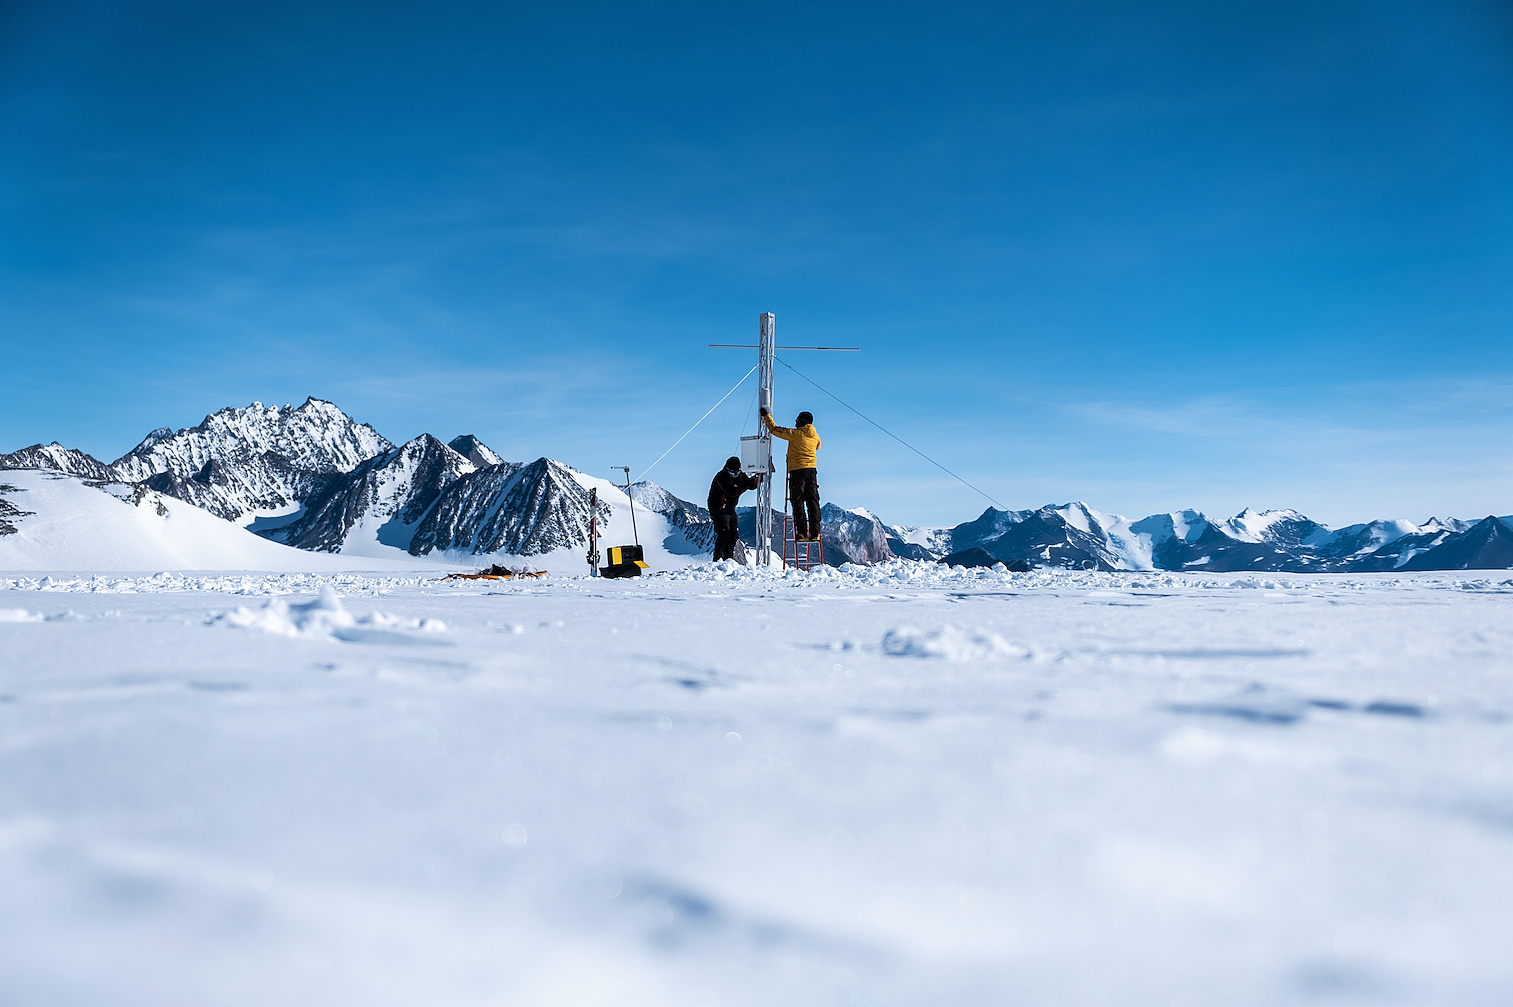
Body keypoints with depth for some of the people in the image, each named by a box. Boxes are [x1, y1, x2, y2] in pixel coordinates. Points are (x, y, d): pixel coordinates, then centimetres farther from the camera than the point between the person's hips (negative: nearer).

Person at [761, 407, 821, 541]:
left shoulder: (795, 433, -7)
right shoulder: (816, 436, 9)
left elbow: (774, 429, -3)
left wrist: (766, 416, 11)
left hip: (798, 470, -5)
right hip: (812, 470, 5)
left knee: (798, 501, -2)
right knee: (813, 501, 5)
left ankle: (802, 533, -7)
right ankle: (815, 533, 1)